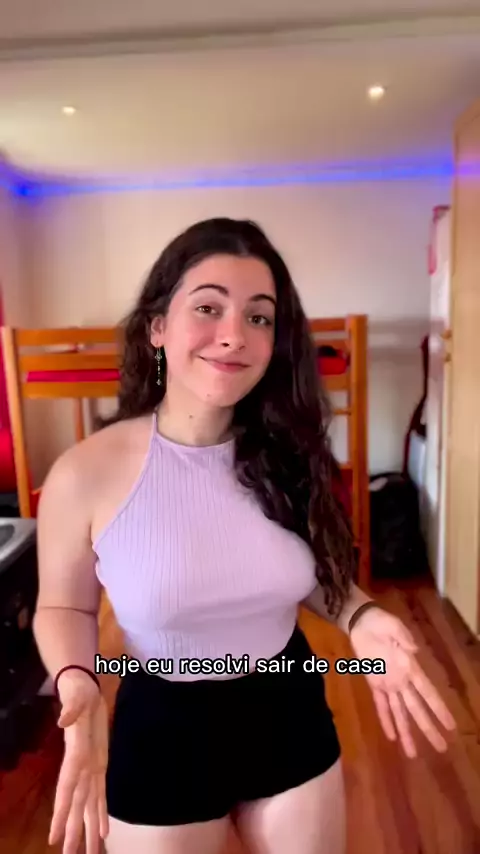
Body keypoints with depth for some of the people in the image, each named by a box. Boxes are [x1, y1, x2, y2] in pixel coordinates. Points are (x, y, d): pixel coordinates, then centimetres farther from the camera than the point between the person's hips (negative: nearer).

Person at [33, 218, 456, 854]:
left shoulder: (288, 454, -12)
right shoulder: (87, 474, -20)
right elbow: (63, 606, -5)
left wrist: (361, 618, -15)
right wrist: (77, 685, -23)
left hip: (292, 717, 3)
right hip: (162, 733, -2)